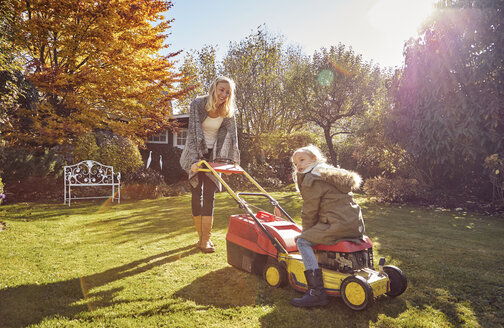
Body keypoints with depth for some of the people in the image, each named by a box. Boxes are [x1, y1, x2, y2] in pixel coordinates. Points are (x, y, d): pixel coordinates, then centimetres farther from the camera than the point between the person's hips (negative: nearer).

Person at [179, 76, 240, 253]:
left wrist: (232, 161, -8)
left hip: (213, 155, 2)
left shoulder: (228, 111, -7)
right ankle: (201, 236, 10)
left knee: (209, 195, -5)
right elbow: (193, 132, -22)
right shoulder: (198, 104, -16)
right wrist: (194, 159, -31)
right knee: (196, 193, -1)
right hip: (196, 154, -1)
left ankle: (206, 239, -2)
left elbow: (232, 135, -3)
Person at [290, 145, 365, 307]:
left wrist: (306, 233, 12)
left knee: (303, 242, -10)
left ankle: (317, 292, -18)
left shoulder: (311, 179, -4)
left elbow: (309, 211, -4)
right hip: (356, 225, 10)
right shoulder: (333, 174, 26)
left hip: (339, 224, -10)